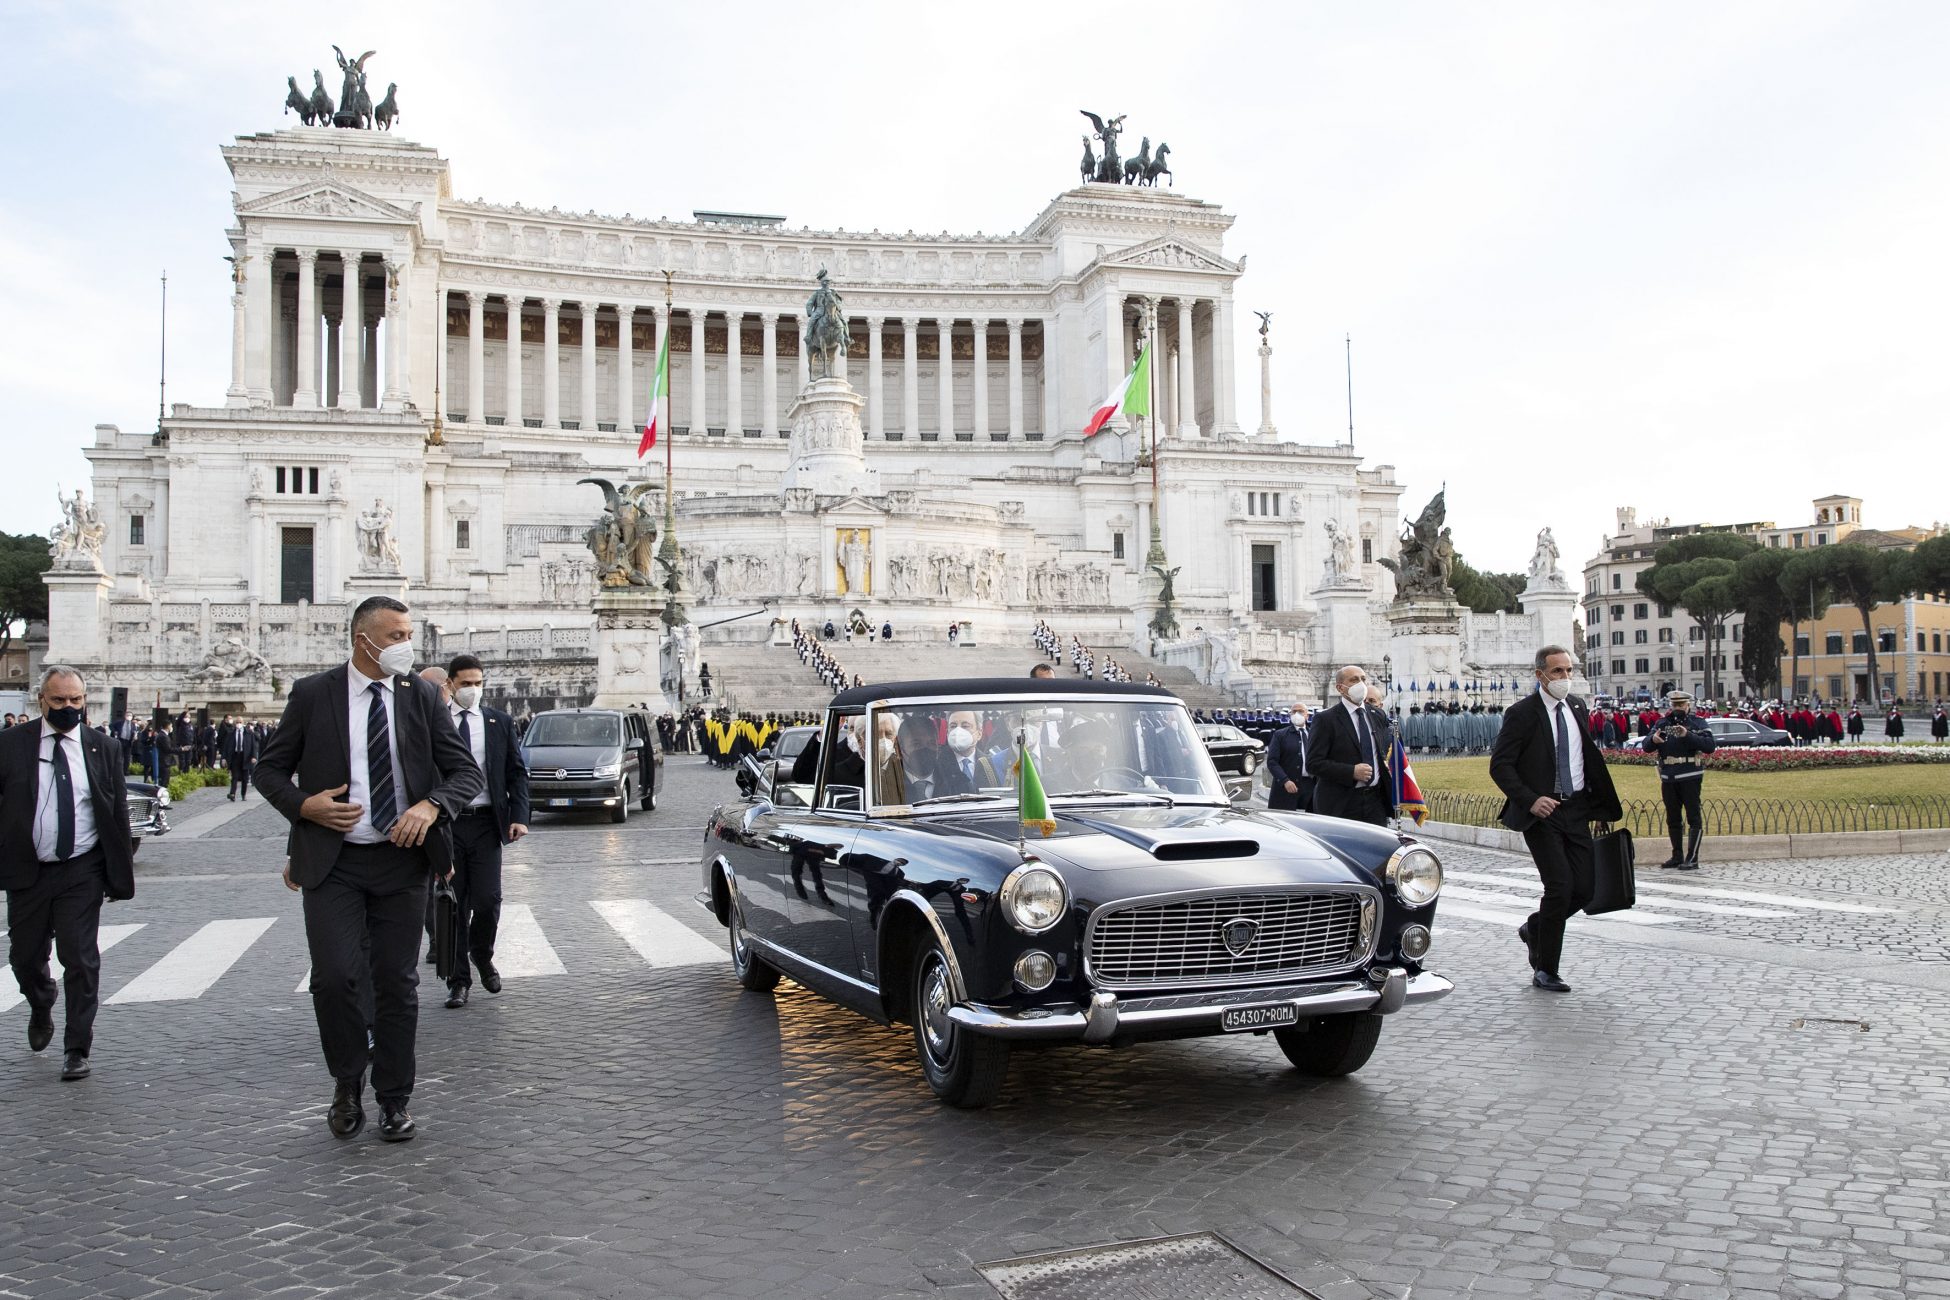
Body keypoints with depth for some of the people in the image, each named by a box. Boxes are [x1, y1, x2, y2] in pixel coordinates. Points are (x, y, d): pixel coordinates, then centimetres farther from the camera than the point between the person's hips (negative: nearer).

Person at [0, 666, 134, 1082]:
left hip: (82, 872, -1)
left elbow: (119, 816, 3)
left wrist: (120, 874, 1)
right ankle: (41, 1011, 46)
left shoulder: (104, 750, 1)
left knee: (81, 959, -4)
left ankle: (76, 1049, 6)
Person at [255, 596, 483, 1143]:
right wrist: (304, 804, -12)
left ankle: (393, 1100, 23)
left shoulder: (421, 696, 2)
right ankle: (347, 1085, 17)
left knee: (397, 983, 7)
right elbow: (270, 769, 7)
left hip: (401, 858, 1)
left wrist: (432, 805, -17)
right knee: (335, 977, -9)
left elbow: (467, 771, 1)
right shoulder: (313, 694, 0)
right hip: (333, 860, -1)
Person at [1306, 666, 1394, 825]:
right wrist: (1351, 772, -19)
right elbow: (1313, 763, -10)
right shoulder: (1326, 719, -5)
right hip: (1341, 805, -5)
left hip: (1376, 800, 5)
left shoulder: (1379, 716, 14)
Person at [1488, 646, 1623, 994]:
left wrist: (1598, 801, 14)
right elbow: (1499, 766, -11)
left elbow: (1588, 757, 20)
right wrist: (1530, 800, -22)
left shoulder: (1577, 707, 10)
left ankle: (1534, 928, 30)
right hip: (1541, 811, -6)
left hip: (1576, 809, 6)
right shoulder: (1521, 713, -10)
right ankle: (1545, 971, 4)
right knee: (1560, 886, -11)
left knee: (1584, 889, 1)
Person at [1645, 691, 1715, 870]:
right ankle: (1677, 857, 21)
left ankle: (1692, 859, -4)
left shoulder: (1697, 724, 0)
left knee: (1693, 818, -4)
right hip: (1668, 779, 5)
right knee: (1673, 820, 12)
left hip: (1690, 778, -5)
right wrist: (1653, 739, -18)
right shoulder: (1662, 723, 12)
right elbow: (1646, 747, 5)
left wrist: (1688, 736, -26)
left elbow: (1709, 746, -14)